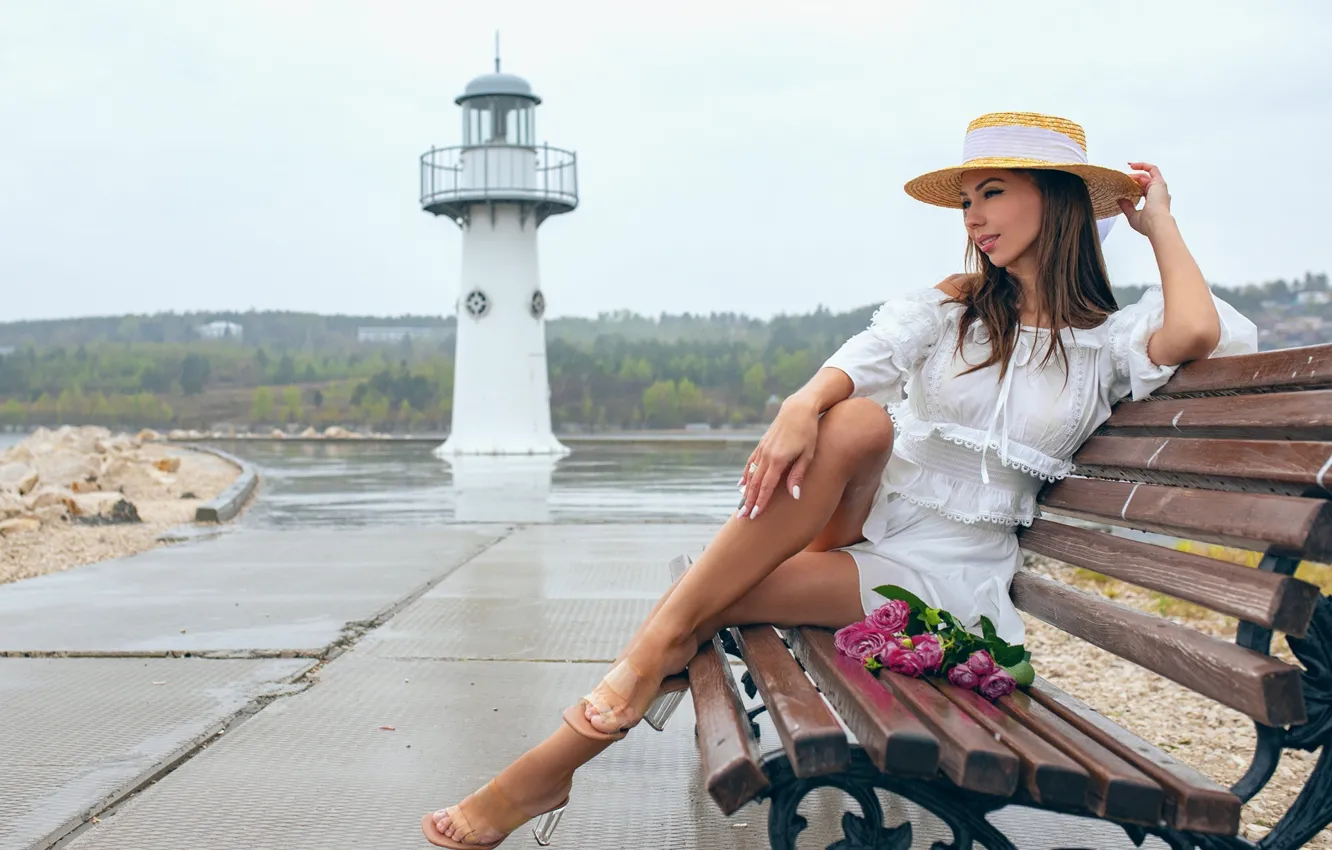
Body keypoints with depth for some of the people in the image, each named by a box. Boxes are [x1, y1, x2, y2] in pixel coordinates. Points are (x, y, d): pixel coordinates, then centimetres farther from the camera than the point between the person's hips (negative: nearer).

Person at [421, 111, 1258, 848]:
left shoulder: (1105, 341, 5)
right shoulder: (947, 306, 12)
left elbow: (1201, 333, -19)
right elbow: (857, 362, -9)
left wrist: (1158, 220, -2)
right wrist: (805, 403, -32)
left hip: (949, 573, -2)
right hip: (867, 523, 3)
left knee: (716, 602, -27)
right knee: (858, 420, -33)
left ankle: (552, 764, -16)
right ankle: (654, 649, -31)